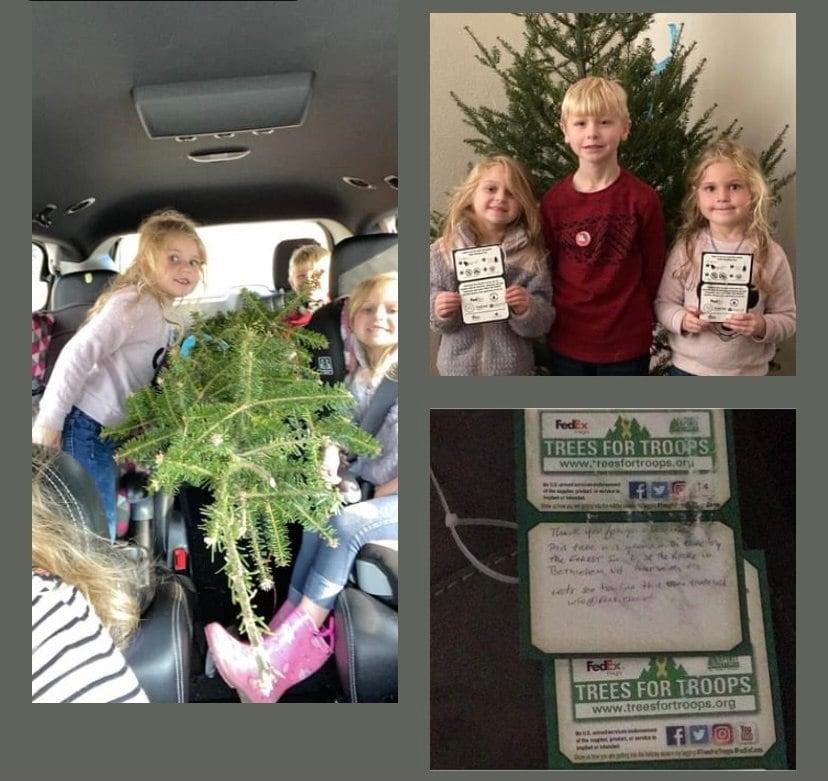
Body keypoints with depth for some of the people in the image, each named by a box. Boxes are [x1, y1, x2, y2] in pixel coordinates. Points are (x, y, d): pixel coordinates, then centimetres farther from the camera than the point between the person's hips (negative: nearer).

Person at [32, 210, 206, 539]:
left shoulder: (164, 311, 11)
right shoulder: (134, 302, -18)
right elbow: (79, 353, -23)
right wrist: (49, 419, -23)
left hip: (107, 428, 10)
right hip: (84, 425, -10)